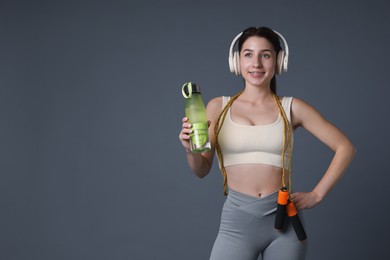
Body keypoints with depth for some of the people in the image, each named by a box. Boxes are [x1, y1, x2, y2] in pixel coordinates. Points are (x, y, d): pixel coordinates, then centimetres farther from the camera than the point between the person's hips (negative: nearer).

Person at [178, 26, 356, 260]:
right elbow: (202, 170, 8)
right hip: (238, 219, 0)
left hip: (285, 219, 0)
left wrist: (317, 195, -1)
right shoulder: (218, 107, 3)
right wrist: (191, 149, -13)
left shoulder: (292, 107, 0)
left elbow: (346, 148, 4)